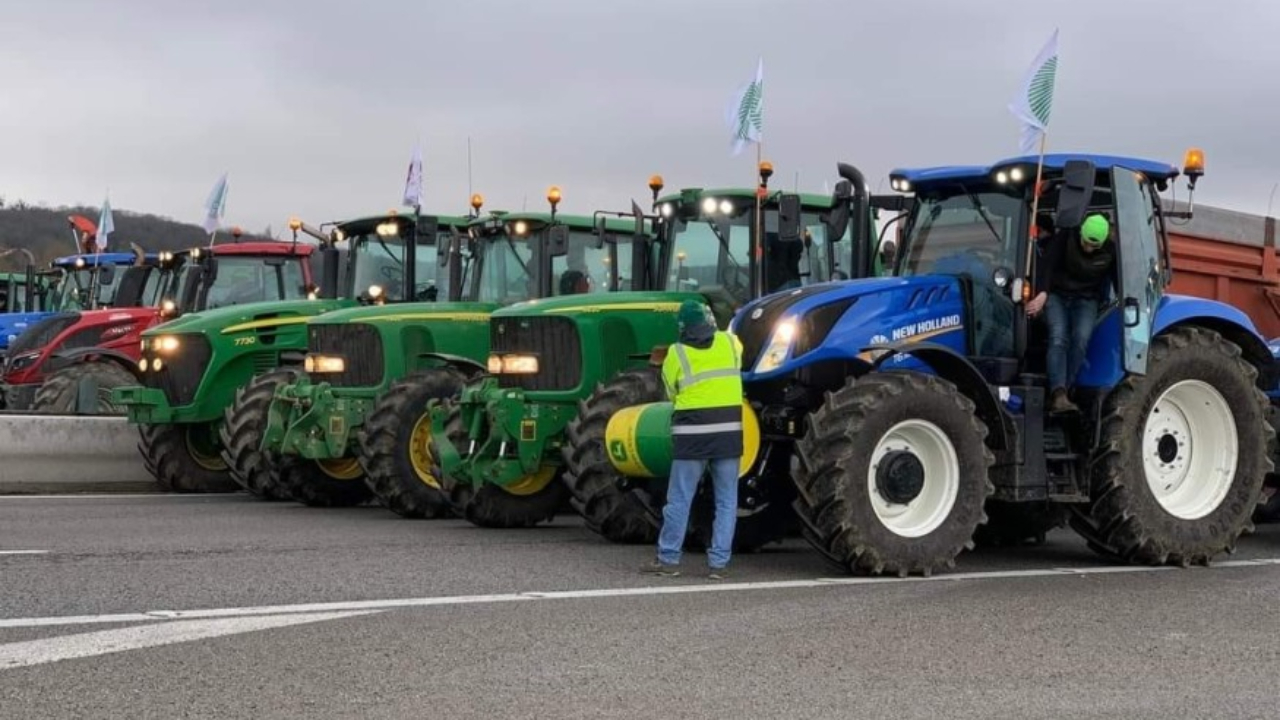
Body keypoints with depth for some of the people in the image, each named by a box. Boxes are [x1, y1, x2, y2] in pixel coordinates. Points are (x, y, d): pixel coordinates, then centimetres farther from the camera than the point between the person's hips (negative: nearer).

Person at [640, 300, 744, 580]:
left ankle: (668, 559, 10)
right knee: (726, 502, 7)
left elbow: (672, 393, 4)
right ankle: (719, 563, 5)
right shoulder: (730, 343, 3)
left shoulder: (676, 354, -4)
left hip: (691, 434, -2)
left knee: (679, 500, 6)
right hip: (729, 431, 2)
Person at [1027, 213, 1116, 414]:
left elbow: (1118, 278, 9)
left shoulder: (1110, 252, -5)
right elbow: (1046, 264, -21)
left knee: (1081, 338, -25)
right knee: (1059, 338, -25)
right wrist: (1043, 294, -35)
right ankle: (1059, 394, -40)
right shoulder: (1064, 239, -13)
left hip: (1086, 300, 2)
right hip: (1057, 295, -2)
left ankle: (1061, 392, -23)